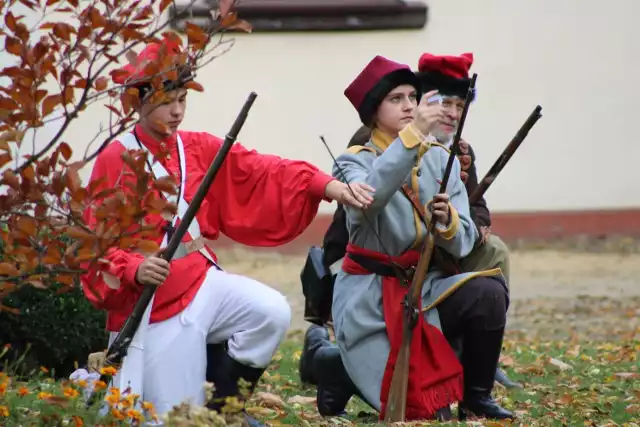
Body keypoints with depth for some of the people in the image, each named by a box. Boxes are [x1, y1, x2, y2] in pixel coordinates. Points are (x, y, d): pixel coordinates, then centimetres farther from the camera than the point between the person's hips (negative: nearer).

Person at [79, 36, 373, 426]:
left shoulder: (200, 149, 5)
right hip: (154, 301, -4)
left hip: (202, 283, 5)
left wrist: (326, 185, -22)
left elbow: (263, 172, -8)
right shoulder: (115, 161, -8)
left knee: (272, 312, -23)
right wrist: (134, 269, -27)